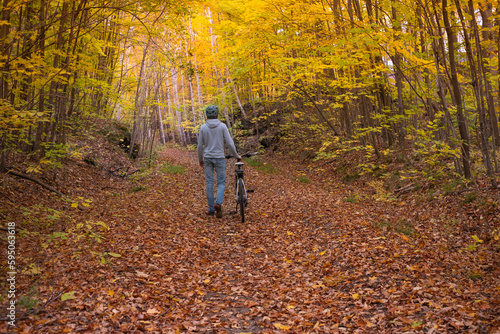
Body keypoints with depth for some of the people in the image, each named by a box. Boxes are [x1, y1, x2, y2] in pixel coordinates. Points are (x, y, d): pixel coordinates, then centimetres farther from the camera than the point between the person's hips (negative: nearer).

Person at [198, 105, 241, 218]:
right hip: (219, 158, -2)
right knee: (221, 182, 7)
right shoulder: (222, 126, -6)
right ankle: (218, 203, -17)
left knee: (209, 183, 8)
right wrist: (236, 155, 7)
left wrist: (200, 160, 14)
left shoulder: (203, 127, -1)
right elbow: (230, 143, -7)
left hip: (208, 158, 2)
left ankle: (211, 209, 12)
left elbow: (200, 146, 2)